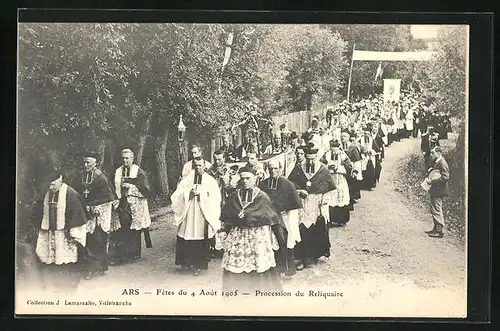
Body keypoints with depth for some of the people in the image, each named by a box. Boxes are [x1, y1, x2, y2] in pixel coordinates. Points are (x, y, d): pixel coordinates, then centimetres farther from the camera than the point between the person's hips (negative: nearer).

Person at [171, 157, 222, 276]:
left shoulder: (211, 181, 5)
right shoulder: (186, 180, 9)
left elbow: (215, 198, -5)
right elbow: (177, 195, 2)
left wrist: (200, 193, -14)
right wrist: (189, 193, -14)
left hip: (203, 216, -1)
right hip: (188, 215, 1)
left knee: (201, 242, 1)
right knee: (186, 240, 0)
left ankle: (197, 265, 13)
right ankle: (186, 263, 17)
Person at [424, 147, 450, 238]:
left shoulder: (442, 163, -16)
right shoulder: (436, 162, 14)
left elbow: (445, 177, -22)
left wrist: (432, 181, -20)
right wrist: (428, 179, 8)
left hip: (438, 190, -10)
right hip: (434, 190, 10)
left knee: (437, 210, -6)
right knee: (434, 209, 17)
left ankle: (439, 231, -1)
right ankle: (435, 228, 27)